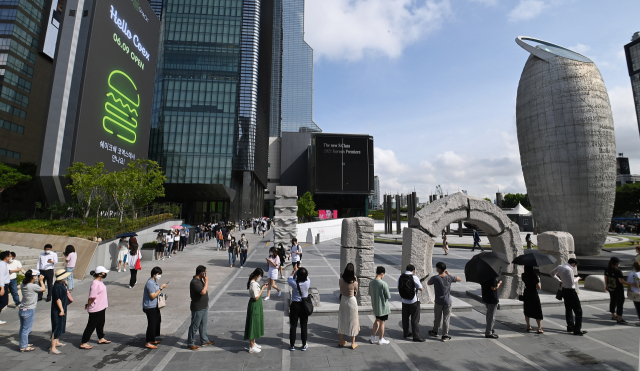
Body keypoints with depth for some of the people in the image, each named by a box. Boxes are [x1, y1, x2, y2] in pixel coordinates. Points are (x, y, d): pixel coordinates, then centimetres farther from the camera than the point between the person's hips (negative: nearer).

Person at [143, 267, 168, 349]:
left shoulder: (154, 282, 10)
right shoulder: (150, 283, -22)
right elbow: (153, 296, -24)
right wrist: (161, 288, -24)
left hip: (154, 307, 10)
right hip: (150, 307, -10)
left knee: (156, 322, 18)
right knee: (151, 324, -2)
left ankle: (152, 340, 31)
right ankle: (148, 343, 9)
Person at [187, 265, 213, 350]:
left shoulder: (200, 280, 6)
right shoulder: (194, 282, -24)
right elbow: (203, 292, -31)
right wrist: (206, 281, -24)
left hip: (204, 307, 9)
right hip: (197, 308, -9)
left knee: (203, 325, 19)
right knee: (195, 326, 5)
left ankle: (204, 341, 31)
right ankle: (190, 343, 20)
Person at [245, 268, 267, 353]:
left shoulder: (254, 282, 4)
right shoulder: (253, 284, -26)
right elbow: (256, 297, -23)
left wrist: (261, 287, 3)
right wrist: (262, 289, -17)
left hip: (257, 306, 10)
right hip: (254, 306, -10)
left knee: (256, 324, 20)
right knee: (253, 325, 2)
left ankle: (253, 343, 35)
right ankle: (251, 347, 15)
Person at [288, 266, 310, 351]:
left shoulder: (294, 283, -20)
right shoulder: (308, 282, -16)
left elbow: (289, 279, 4)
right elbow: (306, 277, 8)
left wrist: (294, 271, 16)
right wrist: (301, 271, 19)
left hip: (295, 305, -1)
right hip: (304, 305, 2)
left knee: (293, 326, 12)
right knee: (304, 326, 13)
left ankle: (292, 345, 23)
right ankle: (304, 345, 23)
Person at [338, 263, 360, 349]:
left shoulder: (340, 280, -17)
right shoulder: (354, 282, -24)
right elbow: (356, 292, -5)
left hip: (343, 300, 3)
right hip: (352, 301, -3)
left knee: (342, 320, 18)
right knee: (352, 321, 13)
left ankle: (341, 341, 31)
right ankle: (353, 343, 24)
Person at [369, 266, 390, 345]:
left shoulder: (371, 283, -5)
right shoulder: (384, 284, -25)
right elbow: (388, 296, -18)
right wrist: (389, 294, 3)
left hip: (375, 305, 6)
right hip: (383, 306, -6)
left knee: (377, 320, 23)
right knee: (382, 322, 10)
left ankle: (373, 337, 29)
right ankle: (381, 339, 23)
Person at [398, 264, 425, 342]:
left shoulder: (400, 277, -3)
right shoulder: (414, 278, -17)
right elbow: (421, 289, -9)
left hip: (404, 301, 5)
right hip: (414, 301, -5)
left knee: (405, 318, 17)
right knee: (415, 319, 5)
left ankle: (406, 333, 30)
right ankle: (416, 336, 10)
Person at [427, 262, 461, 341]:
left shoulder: (435, 278, -17)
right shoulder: (449, 277, -12)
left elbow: (428, 283, 1)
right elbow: (459, 279, 7)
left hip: (438, 302, -1)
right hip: (447, 302, 1)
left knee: (437, 318, 17)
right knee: (446, 319, 10)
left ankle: (435, 332, 34)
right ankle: (445, 336, 16)